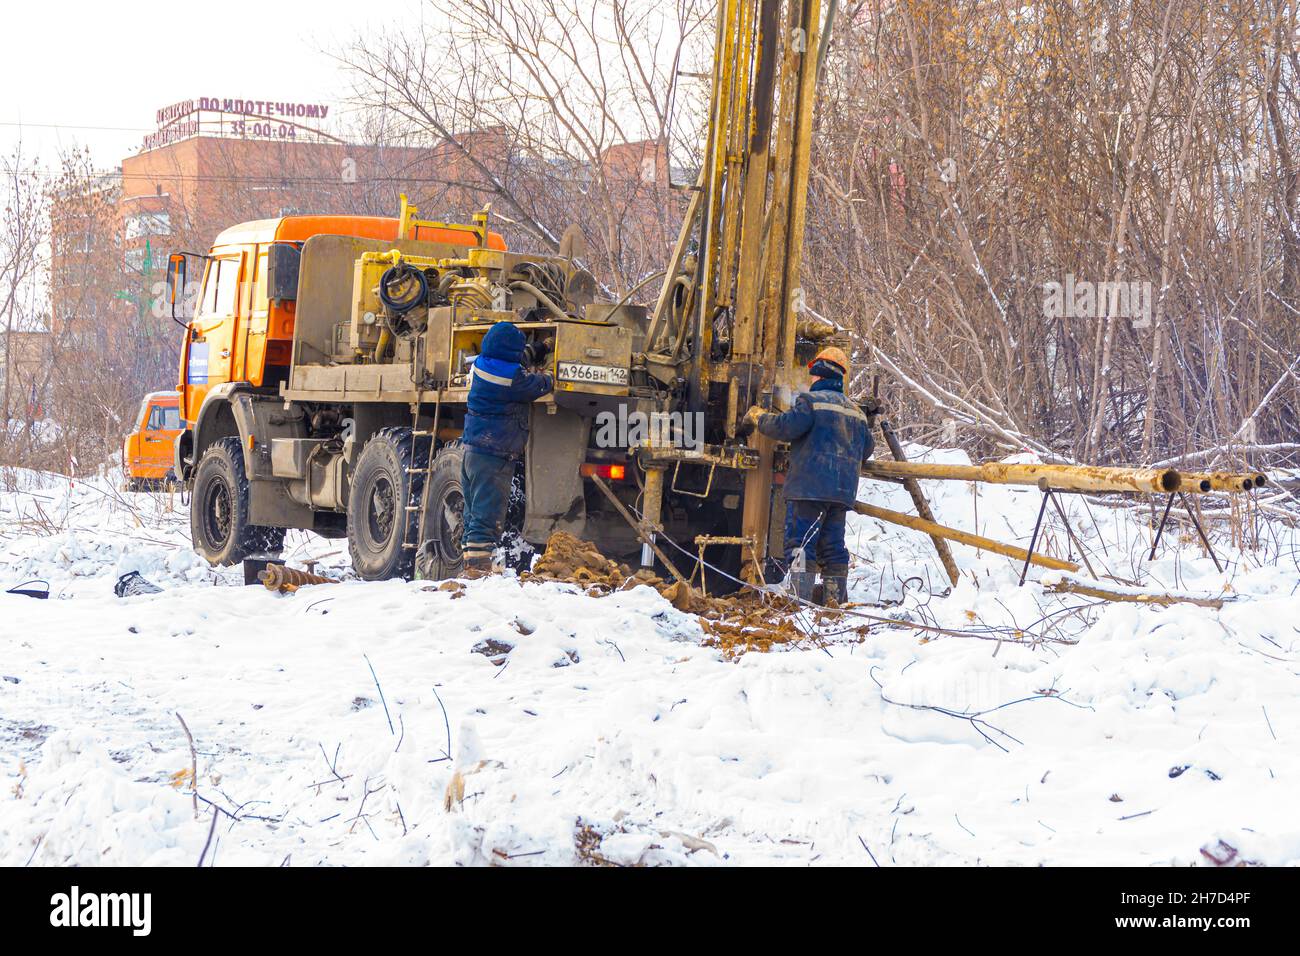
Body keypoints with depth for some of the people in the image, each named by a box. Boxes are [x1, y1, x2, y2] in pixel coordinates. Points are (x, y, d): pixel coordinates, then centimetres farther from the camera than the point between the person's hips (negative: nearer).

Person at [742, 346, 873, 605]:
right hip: (843, 491, 7)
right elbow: (867, 448, 23)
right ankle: (835, 601, 11)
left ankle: (800, 601, -18)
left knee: (800, 545, -9)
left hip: (809, 487, -7)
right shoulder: (856, 411, 18)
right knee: (833, 547, 12)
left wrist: (758, 417, 1)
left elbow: (785, 426, -16)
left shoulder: (811, 400, -5)